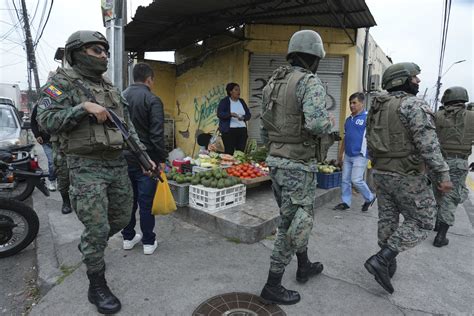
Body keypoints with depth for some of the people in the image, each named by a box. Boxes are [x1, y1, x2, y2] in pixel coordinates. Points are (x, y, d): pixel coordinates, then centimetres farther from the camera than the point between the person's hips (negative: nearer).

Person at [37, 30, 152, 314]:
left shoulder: (112, 89, 15)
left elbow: (129, 127, 16)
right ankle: (97, 286, 16)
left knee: (121, 219, 16)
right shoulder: (63, 82, -3)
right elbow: (47, 121, -13)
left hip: (118, 164, 7)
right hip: (87, 167, -6)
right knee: (97, 228, -4)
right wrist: (84, 107, -22)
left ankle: (89, 246, 44)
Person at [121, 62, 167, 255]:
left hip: (124, 158, 6)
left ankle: (128, 237, 28)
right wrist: (162, 159, -8)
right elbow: (157, 134, -17)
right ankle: (148, 242, 13)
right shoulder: (152, 100, -12)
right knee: (146, 202, 3)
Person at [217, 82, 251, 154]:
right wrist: (230, 114, -25)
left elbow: (248, 115, 14)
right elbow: (219, 114, -9)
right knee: (229, 153, -7)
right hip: (229, 130, -4)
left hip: (242, 130, 4)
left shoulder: (242, 101, 16)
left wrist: (243, 117, -9)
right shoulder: (224, 101, 2)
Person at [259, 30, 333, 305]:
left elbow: (264, 128, 14)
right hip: (299, 165, -8)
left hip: (276, 161, 8)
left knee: (297, 218, 23)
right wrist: (330, 123, -5)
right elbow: (317, 123, -27)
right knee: (295, 224, 4)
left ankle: (305, 267, 41)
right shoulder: (310, 82, -12)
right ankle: (273, 286, 14)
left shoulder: (274, 83, 12)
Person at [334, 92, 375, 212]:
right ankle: (345, 202, 20)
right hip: (347, 156, 7)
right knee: (345, 180, 8)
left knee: (356, 180, -8)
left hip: (360, 155, -7)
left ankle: (369, 198, 17)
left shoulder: (367, 117, -8)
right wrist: (340, 153, 21)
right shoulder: (348, 119, 14)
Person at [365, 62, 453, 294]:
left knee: (387, 219, 15)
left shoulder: (377, 108, 10)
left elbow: (370, 144, 15)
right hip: (407, 177, -7)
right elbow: (427, 144, -22)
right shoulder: (413, 105, -15)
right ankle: (380, 259, -3)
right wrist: (442, 174, -17)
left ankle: (388, 264, 26)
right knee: (421, 223, 6)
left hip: (381, 173, 7)